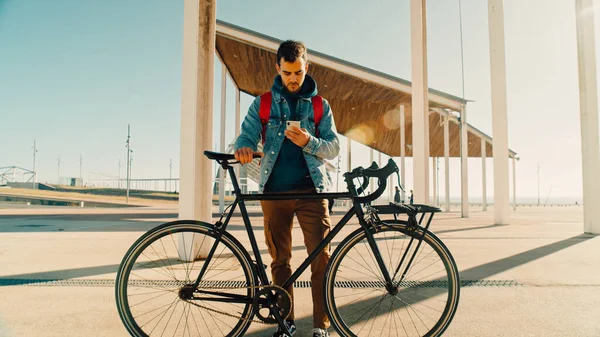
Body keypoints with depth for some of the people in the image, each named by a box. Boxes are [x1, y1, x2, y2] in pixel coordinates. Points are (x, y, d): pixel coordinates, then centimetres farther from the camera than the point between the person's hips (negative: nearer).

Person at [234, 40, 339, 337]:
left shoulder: (320, 105, 10)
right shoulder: (262, 103, 10)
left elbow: (333, 146, 4)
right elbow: (246, 135, 1)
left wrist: (308, 142, -17)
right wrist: (243, 148, -24)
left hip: (311, 190, -1)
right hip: (274, 190, 1)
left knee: (321, 257, -8)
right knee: (279, 259, 8)